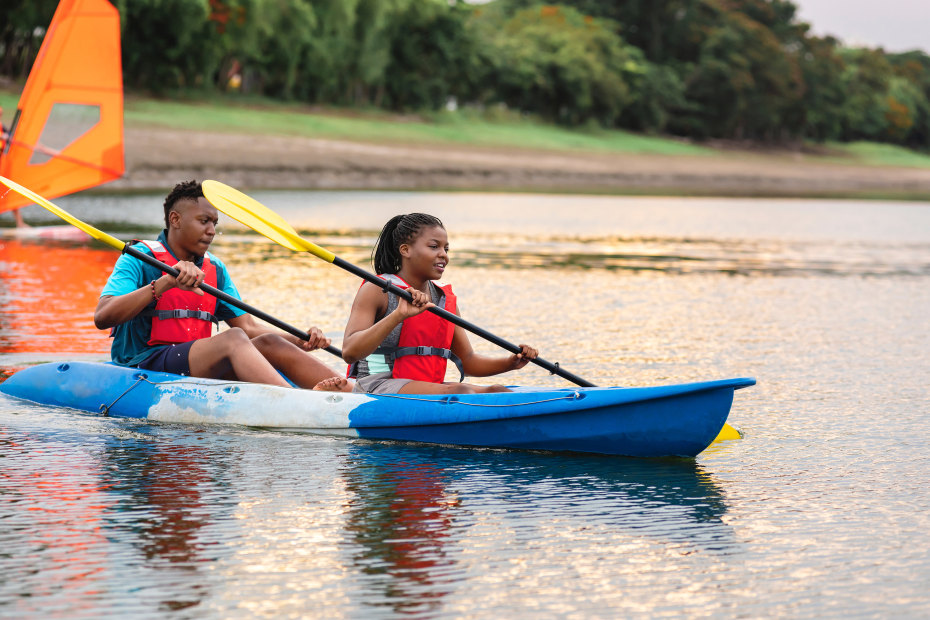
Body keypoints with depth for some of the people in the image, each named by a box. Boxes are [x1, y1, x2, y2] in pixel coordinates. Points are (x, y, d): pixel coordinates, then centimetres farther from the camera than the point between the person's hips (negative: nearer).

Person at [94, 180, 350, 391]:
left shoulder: (214, 269, 17)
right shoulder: (139, 259, -4)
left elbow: (249, 327, 12)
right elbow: (102, 317, -19)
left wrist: (300, 342, -6)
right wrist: (165, 283, -29)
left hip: (199, 370, 7)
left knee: (268, 344, -15)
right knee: (232, 339, -28)